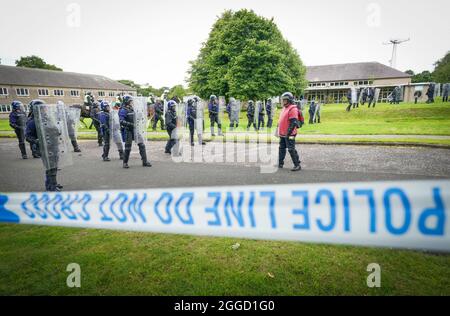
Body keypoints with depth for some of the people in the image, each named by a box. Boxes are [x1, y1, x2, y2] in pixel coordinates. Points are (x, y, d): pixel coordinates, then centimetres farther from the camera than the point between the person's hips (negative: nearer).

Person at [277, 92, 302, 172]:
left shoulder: (293, 109, -15)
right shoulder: (285, 108, 16)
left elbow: (293, 123, -22)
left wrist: (288, 133, -23)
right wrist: (280, 131, 21)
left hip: (289, 134, -10)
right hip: (282, 134, 10)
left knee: (291, 149, -7)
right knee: (281, 148, 15)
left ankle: (297, 165, 2)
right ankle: (280, 163, 25)